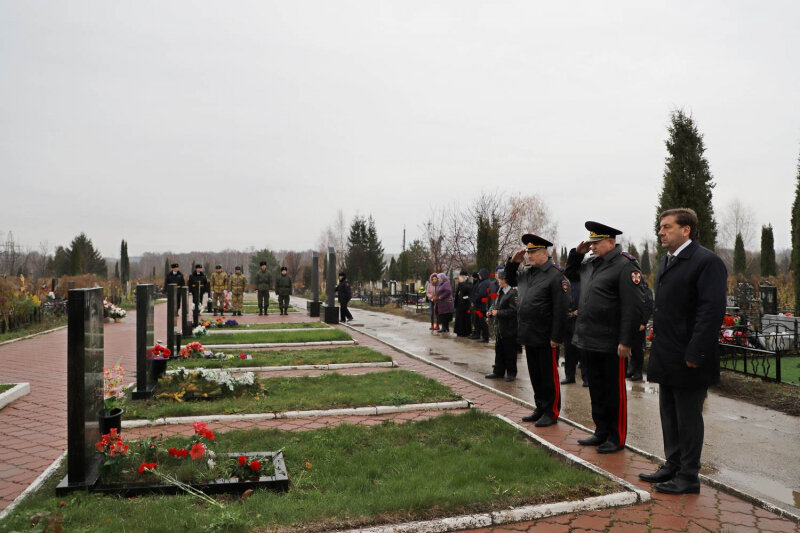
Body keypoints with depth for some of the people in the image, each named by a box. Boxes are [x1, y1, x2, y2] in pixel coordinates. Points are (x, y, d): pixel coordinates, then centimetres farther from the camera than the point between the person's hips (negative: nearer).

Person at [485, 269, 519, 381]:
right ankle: (498, 372, 24)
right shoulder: (500, 292, 11)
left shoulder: (513, 293, -16)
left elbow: (514, 311, -22)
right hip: (499, 327, 8)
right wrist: (491, 311, 3)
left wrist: (498, 313, -20)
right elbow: (495, 304, 23)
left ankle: (511, 373, 16)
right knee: (499, 350, 14)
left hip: (509, 329, -8)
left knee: (510, 352, 3)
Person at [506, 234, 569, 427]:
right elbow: (510, 279, 30)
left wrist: (556, 337, -19)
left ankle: (551, 412, 17)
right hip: (529, 336, 8)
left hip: (546, 338, -8)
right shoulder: (526, 273, 10)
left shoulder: (556, 275, -14)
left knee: (549, 376, 5)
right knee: (535, 375, 16)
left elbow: (561, 308, -17)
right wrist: (513, 261, 11)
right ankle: (540, 408, 29)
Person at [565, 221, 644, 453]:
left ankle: (616, 438, 19)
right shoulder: (591, 265, 12)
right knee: (596, 391, 17)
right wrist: (577, 252, 13)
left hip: (611, 345, -8)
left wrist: (625, 342, -20)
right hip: (591, 341, 8)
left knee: (614, 392, 5)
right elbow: (570, 272, 32)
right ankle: (601, 433, 30)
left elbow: (633, 307, -18)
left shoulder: (625, 265, -13)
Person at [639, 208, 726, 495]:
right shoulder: (666, 261, 14)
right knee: (669, 415, 18)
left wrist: (694, 354, -22)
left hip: (688, 361, -9)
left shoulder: (706, 261, -15)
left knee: (688, 418, 4)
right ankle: (672, 466, 32)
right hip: (668, 359, 9)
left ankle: (688, 477, 17)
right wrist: (658, 347, 16)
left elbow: (712, 310, -21)